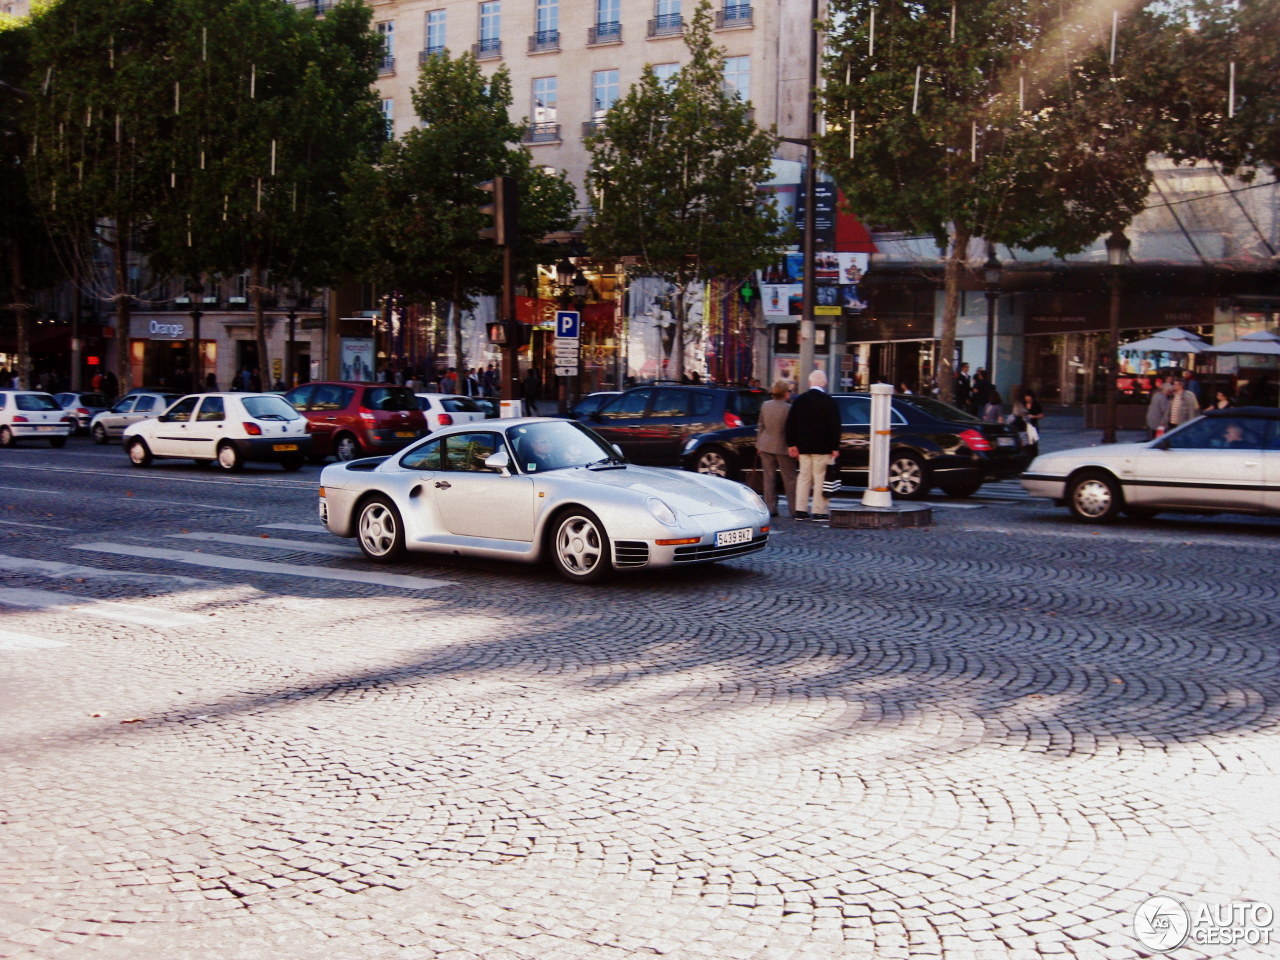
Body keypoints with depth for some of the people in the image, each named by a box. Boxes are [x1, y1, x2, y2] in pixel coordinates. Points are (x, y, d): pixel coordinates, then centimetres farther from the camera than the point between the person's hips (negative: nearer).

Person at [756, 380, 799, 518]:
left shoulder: (765, 405, 0)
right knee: (789, 479, 5)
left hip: (766, 446, 4)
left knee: (769, 478, 9)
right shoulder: (788, 408, -15)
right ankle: (793, 510, 7)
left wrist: (758, 444, 16)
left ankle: (770, 508, 8)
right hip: (783, 447, -4)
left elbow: (760, 426, 7)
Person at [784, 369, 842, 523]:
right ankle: (819, 512, -2)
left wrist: (791, 445, 10)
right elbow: (835, 427, -10)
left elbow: (790, 424, 6)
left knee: (804, 477, 11)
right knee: (820, 478, -1)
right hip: (822, 447, -4)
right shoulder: (830, 403, -8)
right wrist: (835, 448, -5)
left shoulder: (798, 401, 5)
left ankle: (801, 510, 11)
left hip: (803, 447, 4)